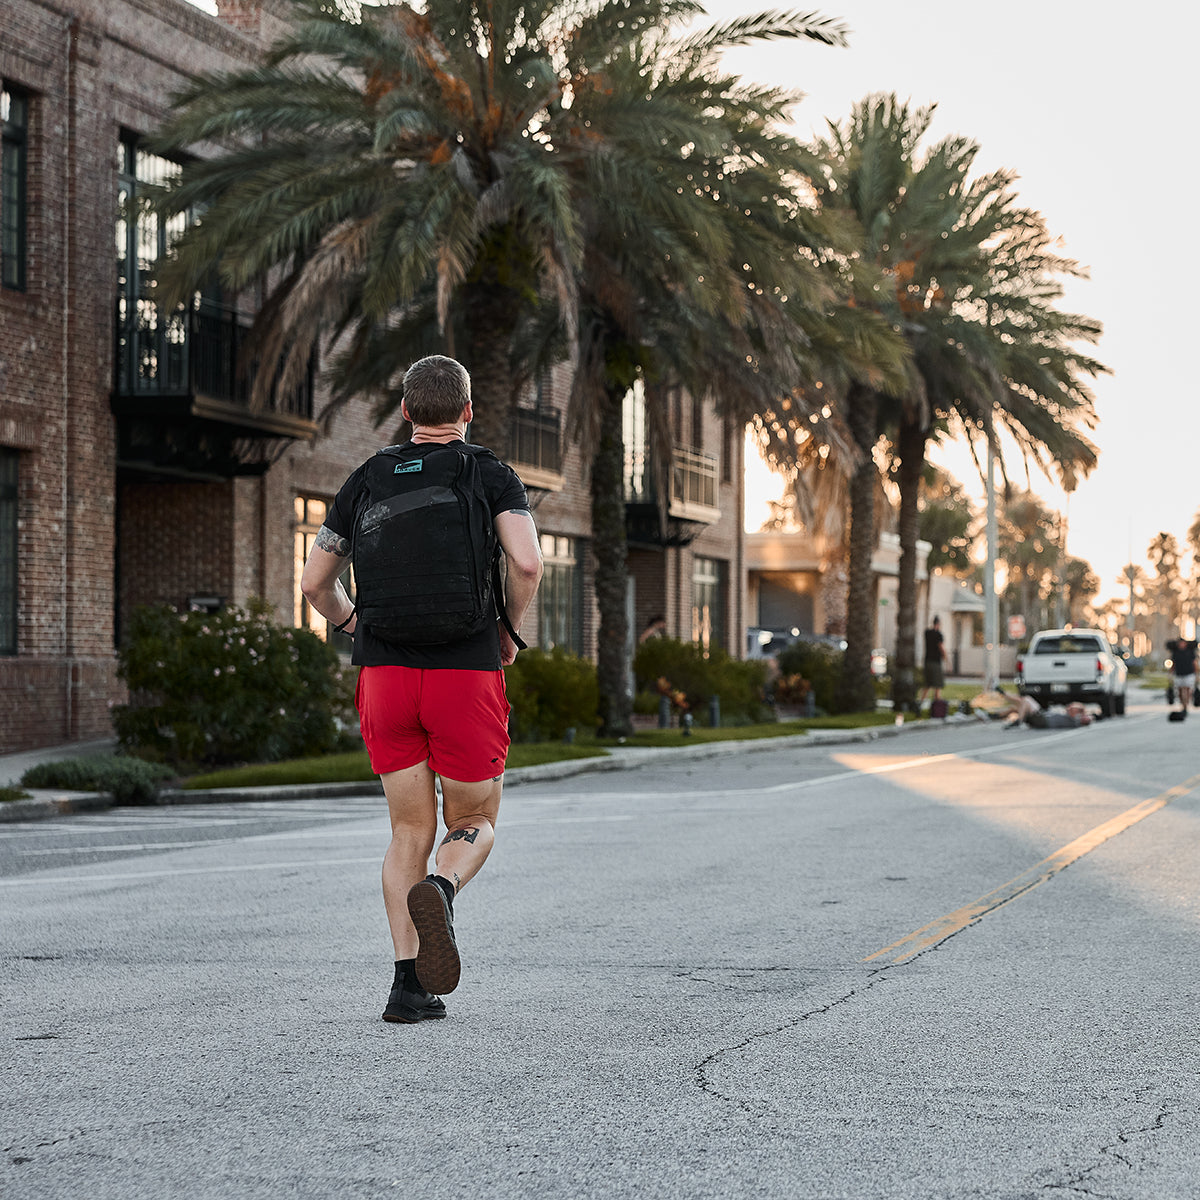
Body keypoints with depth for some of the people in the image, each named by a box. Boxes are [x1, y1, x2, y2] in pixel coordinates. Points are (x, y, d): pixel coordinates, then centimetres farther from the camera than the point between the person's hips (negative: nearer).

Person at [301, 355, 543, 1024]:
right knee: (475, 824, 13)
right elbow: (528, 563, -16)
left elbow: (315, 584, 13)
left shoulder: (367, 480, 10)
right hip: (468, 675, -3)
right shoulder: (492, 475, 1)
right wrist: (511, 631, 2)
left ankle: (409, 982, -2)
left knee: (411, 832, 11)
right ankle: (440, 890, -22)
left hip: (385, 673, 3)